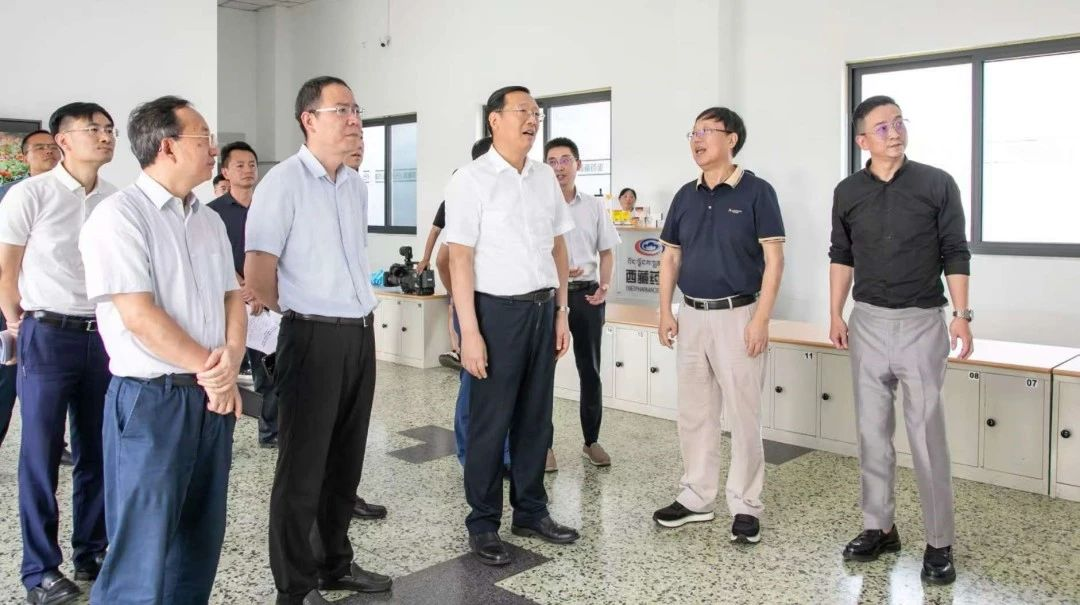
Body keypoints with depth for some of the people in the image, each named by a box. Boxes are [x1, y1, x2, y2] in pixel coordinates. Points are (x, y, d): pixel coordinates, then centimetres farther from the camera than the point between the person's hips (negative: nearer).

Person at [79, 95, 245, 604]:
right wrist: (210, 368, -12)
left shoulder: (209, 220, 13)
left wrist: (230, 360, -8)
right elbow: (139, 315, -18)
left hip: (213, 397, 7)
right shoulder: (119, 215, -11)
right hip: (151, 399, -7)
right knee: (142, 554, 1)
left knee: (201, 542, 16)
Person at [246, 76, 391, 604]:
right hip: (314, 338, -7)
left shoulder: (356, 185, 12)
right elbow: (257, 273, -13)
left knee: (346, 460, 15)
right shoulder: (283, 182, -10)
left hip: (361, 334, 7)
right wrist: (302, 313, -1)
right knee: (302, 467, 3)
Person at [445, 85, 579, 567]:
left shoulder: (545, 177, 9)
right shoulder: (471, 180, -8)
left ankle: (531, 510, 28)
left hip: (543, 308, 6)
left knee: (536, 416, 13)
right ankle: (483, 524, 19)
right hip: (498, 310, -5)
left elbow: (558, 247, 14)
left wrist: (561, 311, 11)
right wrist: (469, 332, -15)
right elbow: (460, 259, -11)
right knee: (491, 420, 5)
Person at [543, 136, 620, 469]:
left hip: (587, 294, 3)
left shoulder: (594, 207, 6)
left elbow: (606, 252, 11)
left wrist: (604, 286, -4)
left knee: (590, 370, 10)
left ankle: (591, 441, 24)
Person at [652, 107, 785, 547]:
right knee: (694, 413, 12)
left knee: (743, 415, 2)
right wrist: (665, 312, 5)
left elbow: (773, 260, -9)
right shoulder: (686, 196, 9)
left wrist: (761, 319, -15)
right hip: (692, 316, 6)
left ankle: (745, 506, 14)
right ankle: (696, 498, 24)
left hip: (737, 315, -5)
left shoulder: (756, 192, -6)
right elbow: (670, 257, 13)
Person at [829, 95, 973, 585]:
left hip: (922, 321, -3)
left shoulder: (937, 184, -2)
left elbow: (955, 254, -1)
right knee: (872, 430, 8)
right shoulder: (848, 192, 5)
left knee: (927, 433, -1)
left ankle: (939, 543, 10)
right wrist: (835, 316, 8)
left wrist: (962, 315, -6)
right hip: (868, 321, 3)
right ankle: (879, 527, 20)